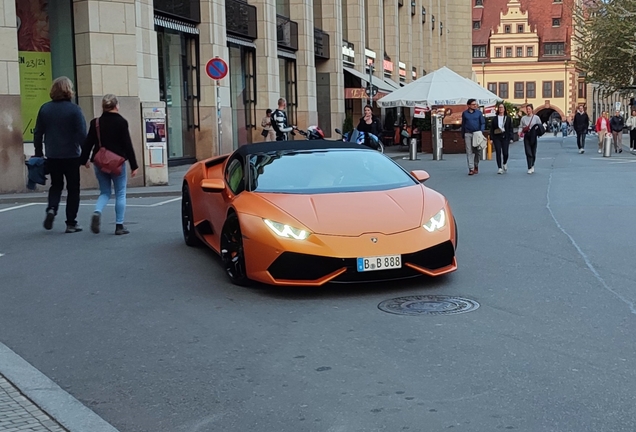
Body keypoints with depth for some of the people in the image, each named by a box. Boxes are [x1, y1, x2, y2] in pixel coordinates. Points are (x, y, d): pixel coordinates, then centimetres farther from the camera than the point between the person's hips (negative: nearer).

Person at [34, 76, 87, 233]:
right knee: (73, 189, 7)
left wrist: (38, 153, 15)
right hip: (71, 156, -3)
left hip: (52, 156, 3)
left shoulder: (45, 108, 3)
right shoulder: (74, 109, -9)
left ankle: (51, 208, -6)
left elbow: (38, 133, 6)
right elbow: (82, 134, -12)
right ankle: (71, 223, 8)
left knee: (56, 185, 19)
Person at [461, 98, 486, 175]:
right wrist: (463, 135, 14)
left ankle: (476, 167, 21)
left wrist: (481, 131, -10)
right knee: (469, 152, -6)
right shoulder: (464, 113, 7)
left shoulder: (478, 113, 4)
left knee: (476, 151, 5)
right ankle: (471, 169, -8)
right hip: (468, 134, 0)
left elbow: (483, 123, 6)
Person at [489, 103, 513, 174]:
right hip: (497, 137, 1)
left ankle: (505, 163, 27)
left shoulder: (508, 118, 6)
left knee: (505, 153, -5)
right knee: (498, 153, -5)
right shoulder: (495, 119, 7)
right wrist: (491, 138, -2)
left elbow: (510, 128, 5)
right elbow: (491, 129, 5)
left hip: (505, 137, 0)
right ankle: (499, 168, 0)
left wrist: (511, 138, -2)